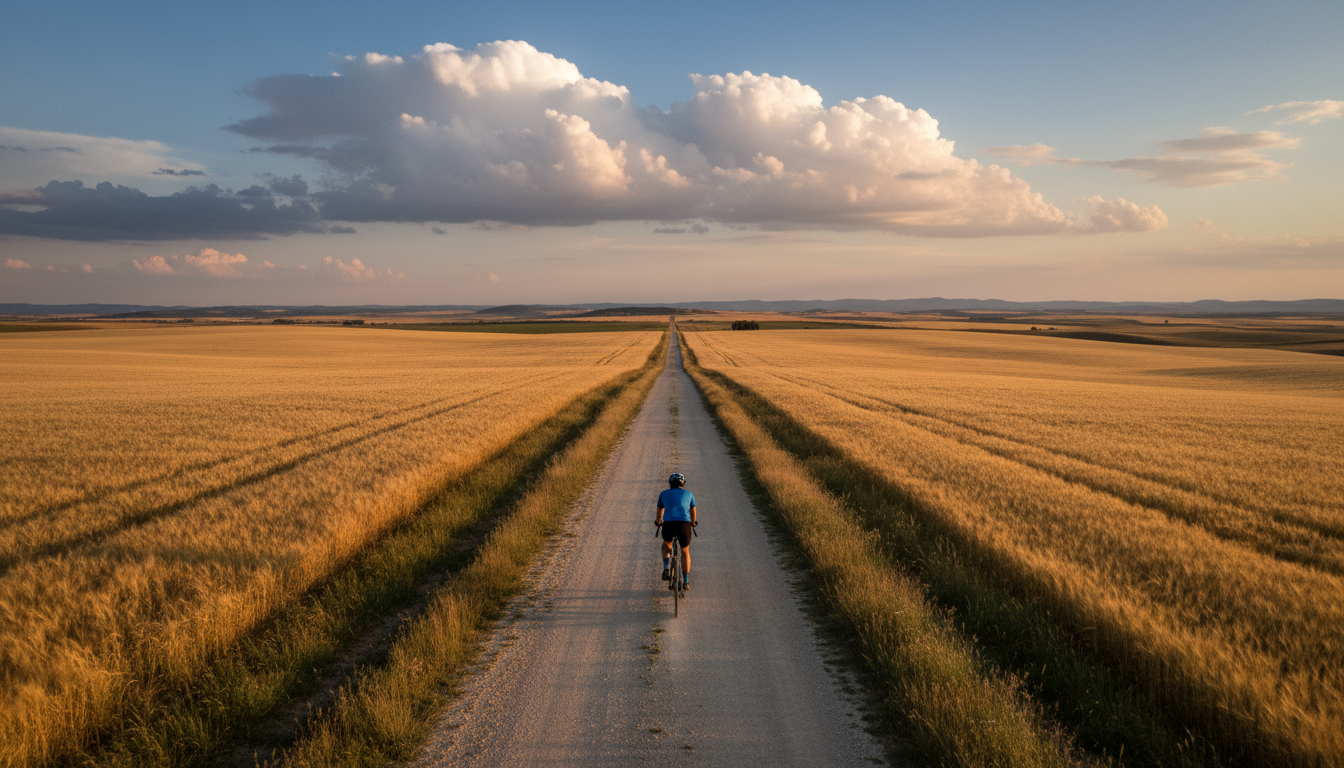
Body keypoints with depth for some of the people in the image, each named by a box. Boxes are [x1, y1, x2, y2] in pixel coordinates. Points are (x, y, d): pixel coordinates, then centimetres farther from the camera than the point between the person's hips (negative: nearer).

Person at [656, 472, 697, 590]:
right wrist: (693, 523, 55)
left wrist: (658, 521, 57)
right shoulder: (688, 494, 21)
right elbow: (693, 513, 35)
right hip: (684, 523, 0)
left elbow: (660, 512, 36)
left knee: (666, 544, 30)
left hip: (669, 523, 0)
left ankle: (666, 568, 10)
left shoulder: (664, 494, 21)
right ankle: (686, 581, 16)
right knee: (685, 551, 20)